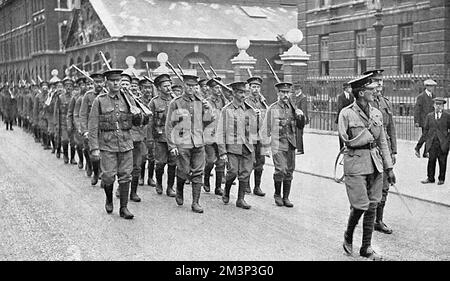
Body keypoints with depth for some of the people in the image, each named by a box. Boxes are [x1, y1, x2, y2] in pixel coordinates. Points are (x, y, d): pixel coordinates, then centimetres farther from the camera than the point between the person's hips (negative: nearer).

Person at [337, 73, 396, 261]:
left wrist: (389, 168, 11)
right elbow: (347, 140, -13)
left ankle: (366, 248, 18)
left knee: (372, 207, 7)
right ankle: (348, 237, 20)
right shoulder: (346, 113, -8)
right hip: (355, 163, -6)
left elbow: (382, 142, 12)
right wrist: (368, 129, -9)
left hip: (375, 164, 6)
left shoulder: (376, 113, 9)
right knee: (360, 206, -8)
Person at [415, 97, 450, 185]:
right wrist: (418, 146, 8)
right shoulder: (429, 116, 11)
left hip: (443, 143, -1)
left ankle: (441, 179, 18)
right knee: (431, 160, -1)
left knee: (442, 161, 3)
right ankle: (430, 178, 12)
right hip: (432, 143, 1)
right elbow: (425, 131, 12)